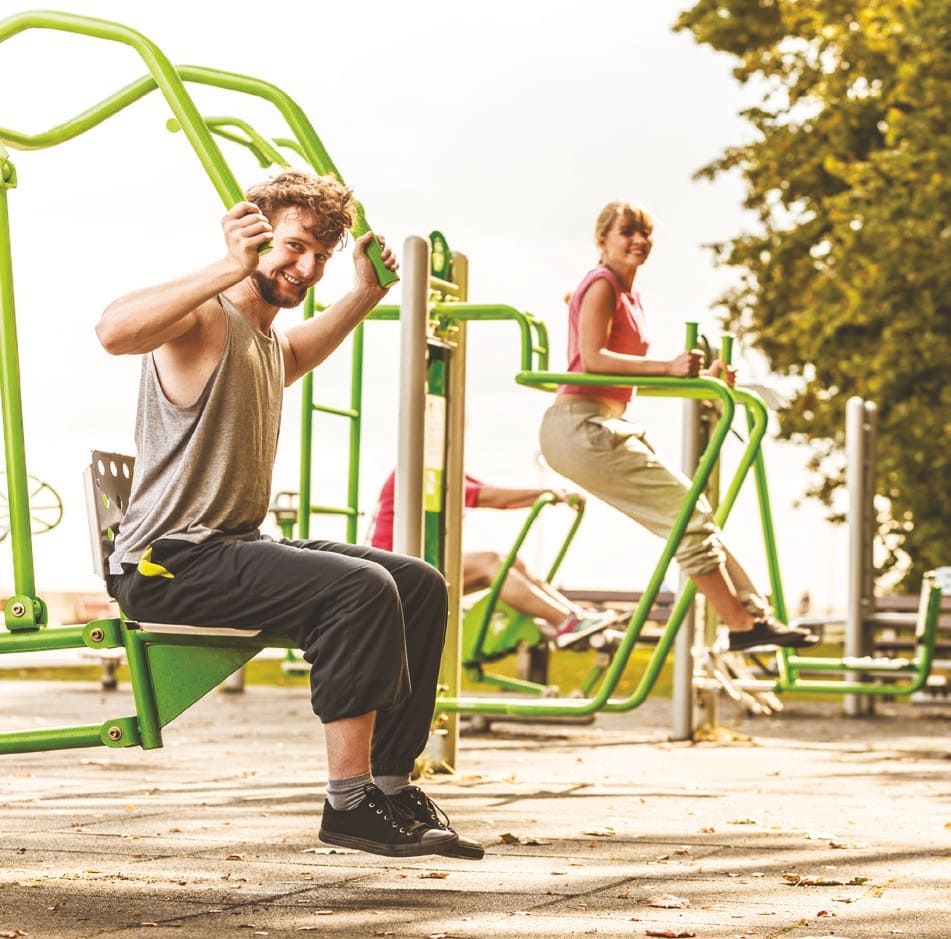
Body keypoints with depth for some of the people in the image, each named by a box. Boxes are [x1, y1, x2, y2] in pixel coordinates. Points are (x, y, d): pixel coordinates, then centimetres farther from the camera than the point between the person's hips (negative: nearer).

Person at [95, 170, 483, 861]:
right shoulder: (204, 319, -11)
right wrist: (233, 268, -38)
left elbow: (307, 351, 48)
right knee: (360, 588, -28)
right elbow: (115, 331, -36)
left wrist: (366, 293, 35)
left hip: (237, 547, 10)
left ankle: (391, 785, 5)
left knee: (420, 586, 3)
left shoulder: (271, 344, 19)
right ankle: (350, 801, -23)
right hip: (169, 564, -10)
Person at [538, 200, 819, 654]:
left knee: (688, 513, 7)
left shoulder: (630, 295, 20)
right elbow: (593, 358, -23)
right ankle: (740, 624, -6)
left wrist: (699, 378, 12)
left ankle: (754, 614, 8)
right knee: (688, 512, -10)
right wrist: (668, 366, -32)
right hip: (581, 426, -10)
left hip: (610, 426, 10)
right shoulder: (601, 285, -10)